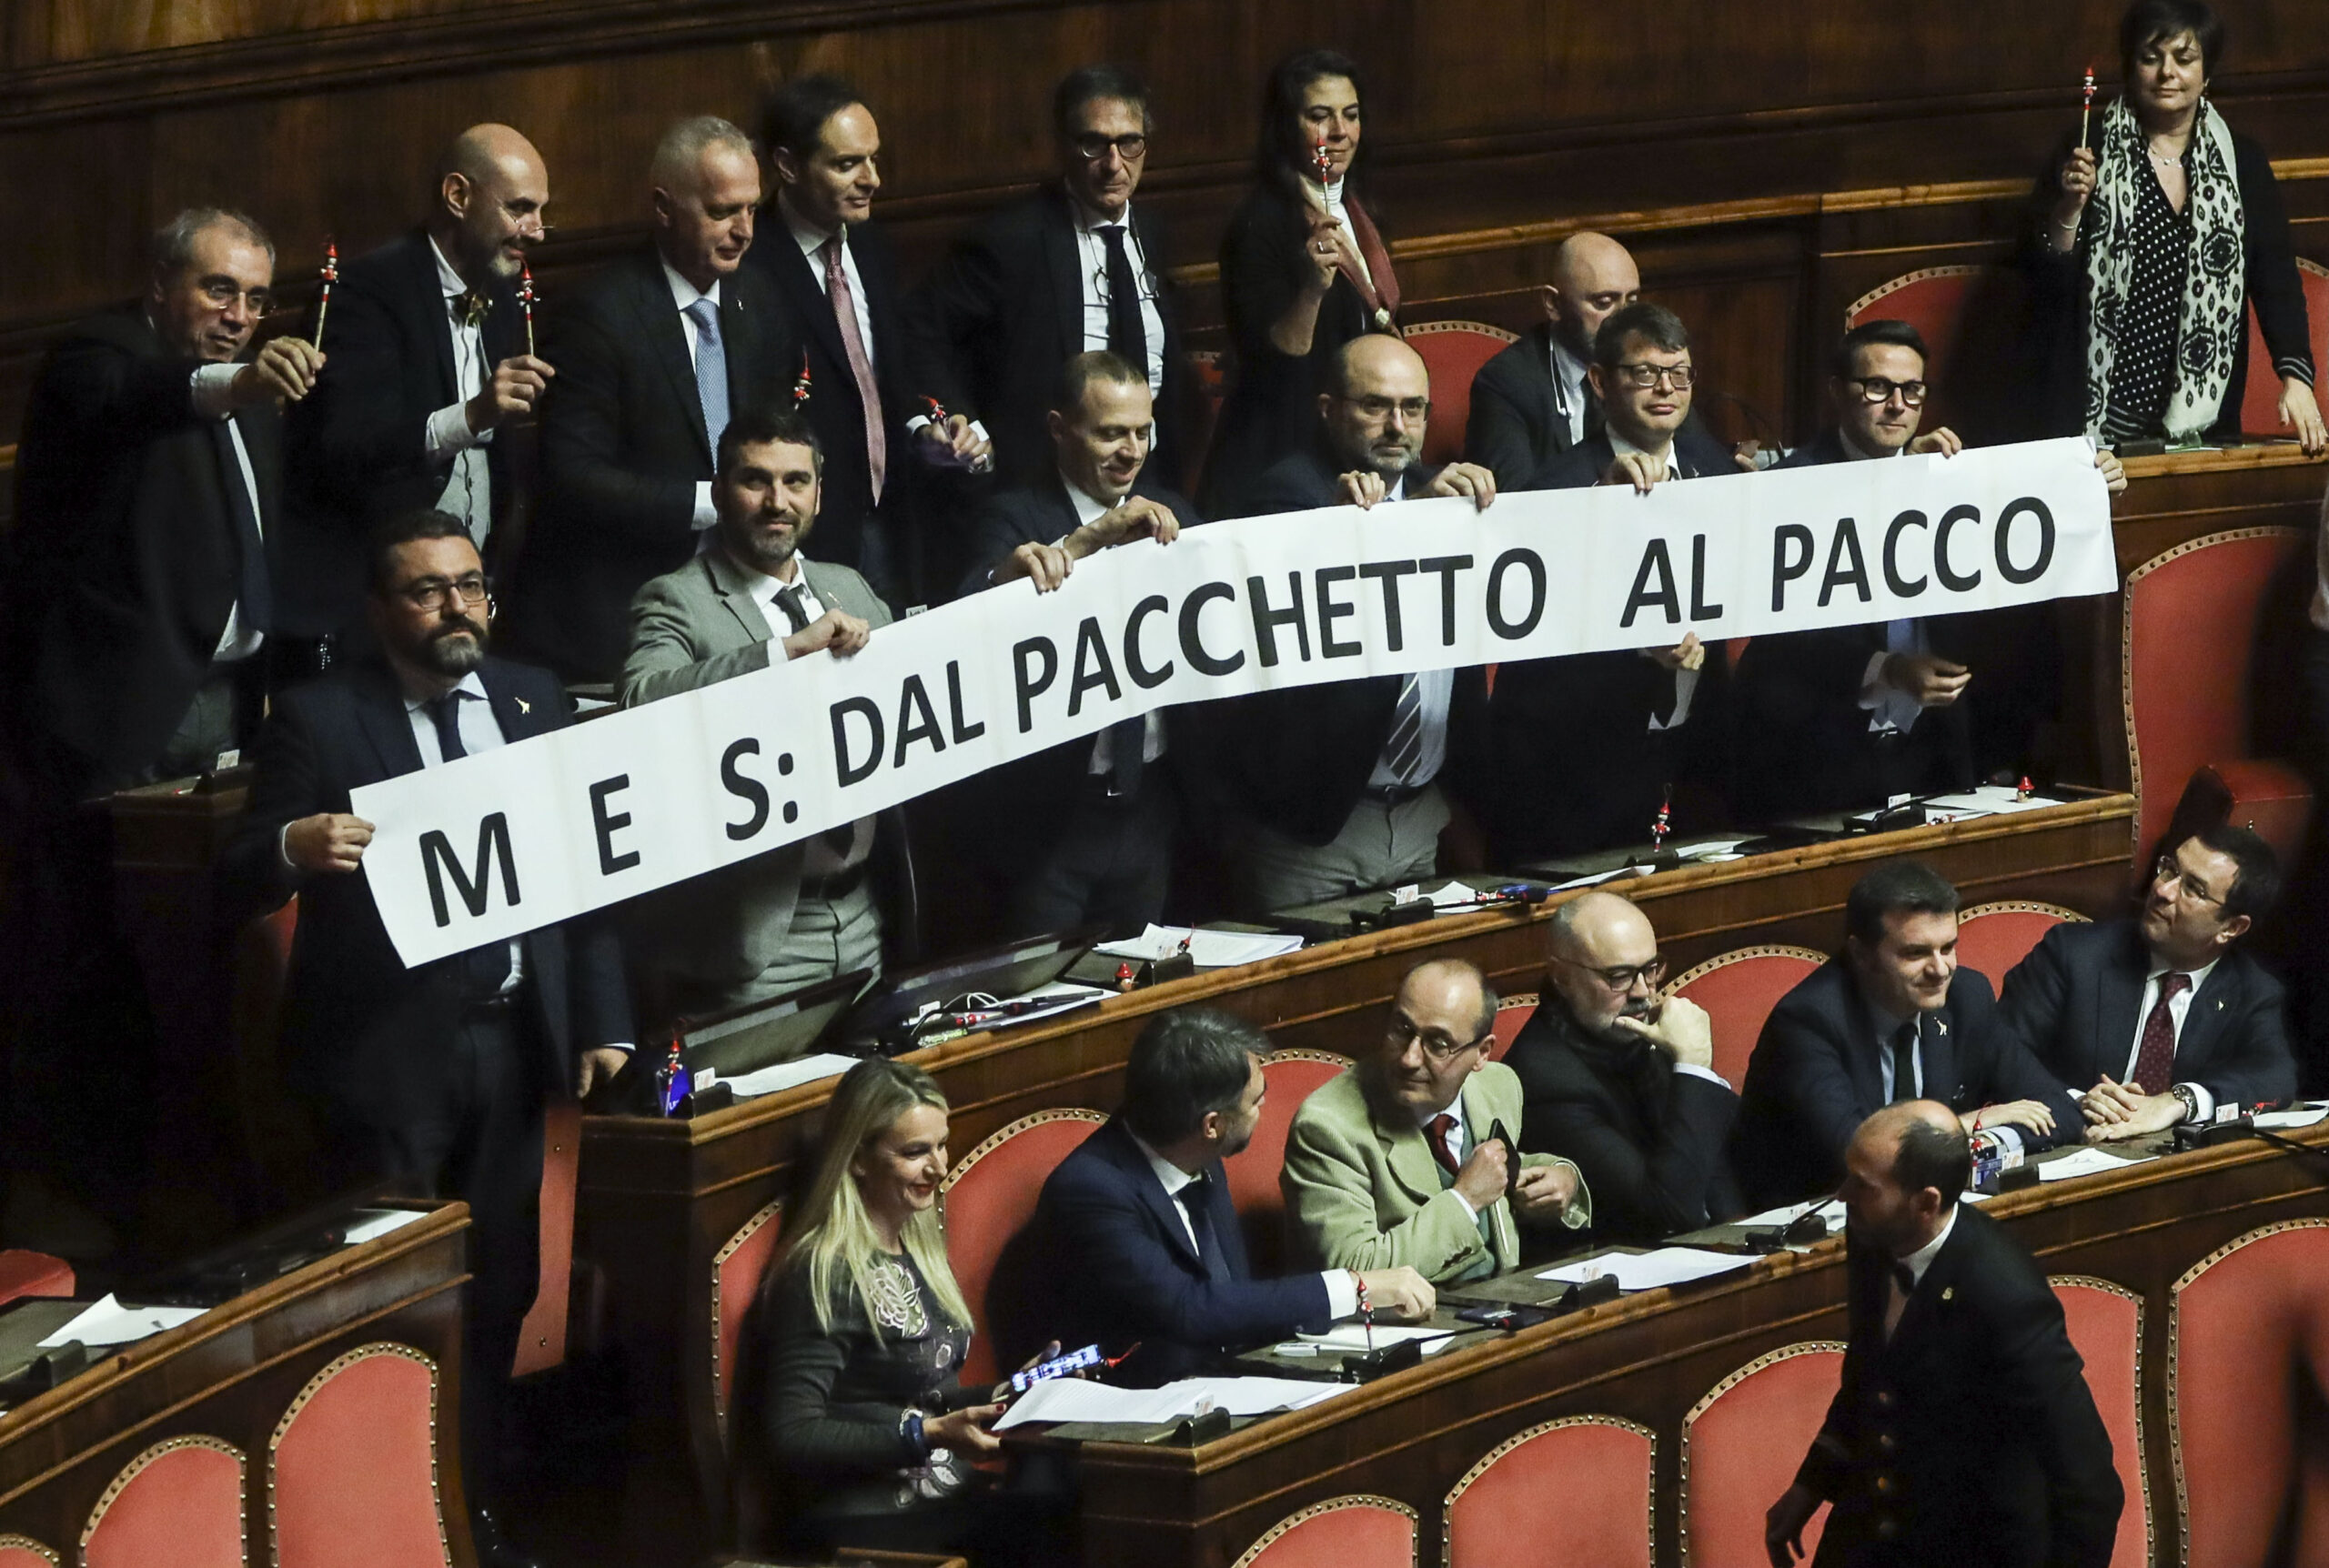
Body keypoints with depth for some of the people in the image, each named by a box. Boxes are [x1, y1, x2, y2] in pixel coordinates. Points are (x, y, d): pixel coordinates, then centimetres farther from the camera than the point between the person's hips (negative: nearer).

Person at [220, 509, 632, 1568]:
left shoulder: (535, 702, 7)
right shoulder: (319, 719, -5)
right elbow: (240, 887, -7)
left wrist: (602, 1023, 4)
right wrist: (294, 848, -29)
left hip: (512, 1039, 4)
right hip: (389, 1052, -4)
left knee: (498, 1293, 10)